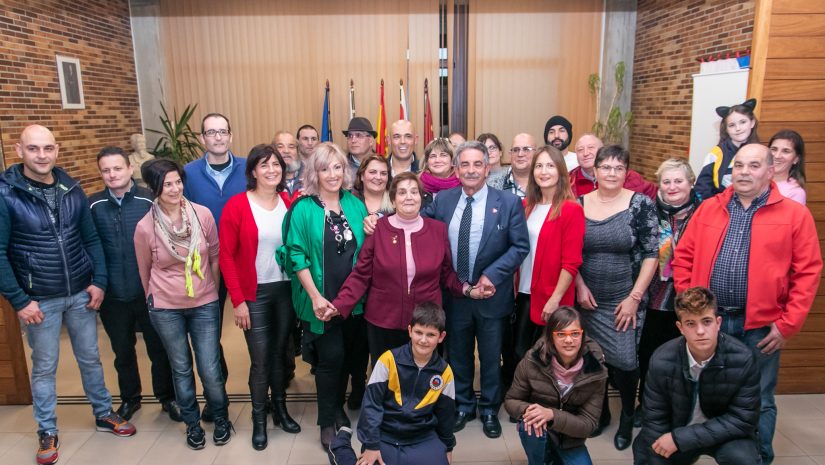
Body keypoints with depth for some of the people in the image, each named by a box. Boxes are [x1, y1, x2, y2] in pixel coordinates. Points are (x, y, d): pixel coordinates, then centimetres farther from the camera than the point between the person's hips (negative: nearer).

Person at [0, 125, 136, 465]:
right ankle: (47, 432, 28)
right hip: (39, 300, -3)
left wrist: (99, 281, -3)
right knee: (44, 367, 11)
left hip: (81, 294, 3)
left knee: (90, 358, 16)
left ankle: (104, 414, 33)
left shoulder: (72, 190, 0)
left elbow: (91, 239, 5)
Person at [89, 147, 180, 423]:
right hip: (113, 295, 2)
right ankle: (129, 398, 40)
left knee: (159, 348, 12)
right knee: (123, 351, 19)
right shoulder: (93, 206, -3)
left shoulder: (150, 200, -10)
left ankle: (168, 397, 32)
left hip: (150, 291, -2)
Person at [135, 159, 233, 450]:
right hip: (166, 309, 0)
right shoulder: (145, 227, -12)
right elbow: (145, 271, 4)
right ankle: (192, 423, 36)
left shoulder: (203, 215, -10)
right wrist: (154, 301, 15)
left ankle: (221, 418, 31)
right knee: (181, 369, 15)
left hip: (205, 305, 0)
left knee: (210, 370, 4)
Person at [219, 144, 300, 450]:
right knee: (260, 359, 3)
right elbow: (226, 256, -9)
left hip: (286, 289, 3)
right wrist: (237, 300, -11)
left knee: (280, 352, 16)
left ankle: (280, 409, 34)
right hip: (254, 293, -3)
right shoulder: (236, 205, -10)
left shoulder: (290, 203, 1)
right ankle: (259, 419, 23)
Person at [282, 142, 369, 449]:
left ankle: (338, 408, 37)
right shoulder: (303, 209, -8)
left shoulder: (356, 205, 5)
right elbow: (297, 255, -11)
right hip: (322, 300, -4)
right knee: (330, 357, 3)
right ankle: (327, 421, 23)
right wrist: (315, 296, -16)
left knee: (349, 356, 15)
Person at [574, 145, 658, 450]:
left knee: (624, 361, -3)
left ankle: (627, 416, 25)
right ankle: (600, 411, 34)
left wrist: (634, 297, -11)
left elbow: (651, 254, -7)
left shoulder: (641, 204, -6)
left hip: (624, 301, -2)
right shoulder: (579, 204, 1)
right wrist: (580, 286, -4)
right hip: (588, 300, 3)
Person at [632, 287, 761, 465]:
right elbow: (654, 420, -10)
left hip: (724, 433, -2)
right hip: (675, 433, 2)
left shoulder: (743, 359, -23)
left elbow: (743, 419, -18)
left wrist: (680, 438, -23)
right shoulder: (661, 361, -20)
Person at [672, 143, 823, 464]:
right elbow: (683, 258, 7)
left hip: (761, 325, -2)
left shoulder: (795, 214, -2)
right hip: (709, 319, 2)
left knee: (758, 401, 11)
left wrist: (787, 324, -8)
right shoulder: (708, 208, 6)